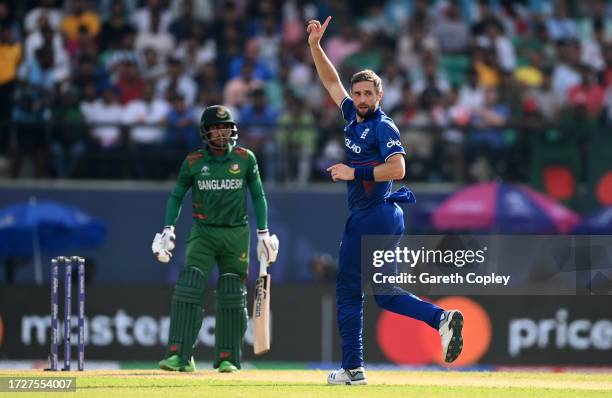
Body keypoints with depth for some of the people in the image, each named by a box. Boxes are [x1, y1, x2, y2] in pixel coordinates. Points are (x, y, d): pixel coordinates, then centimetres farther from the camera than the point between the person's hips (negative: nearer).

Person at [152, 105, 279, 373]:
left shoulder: (245, 159, 2)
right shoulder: (193, 162, 2)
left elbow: (258, 196, 9)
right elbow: (176, 196, 10)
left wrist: (263, 233, 5)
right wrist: (168, 229, -1)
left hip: (236, 235, 1)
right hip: (203, 233, -1)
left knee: (232, 298, 2)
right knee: (188, 290, -15)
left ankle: (227, 358, 12)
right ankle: (180, 356, -19)